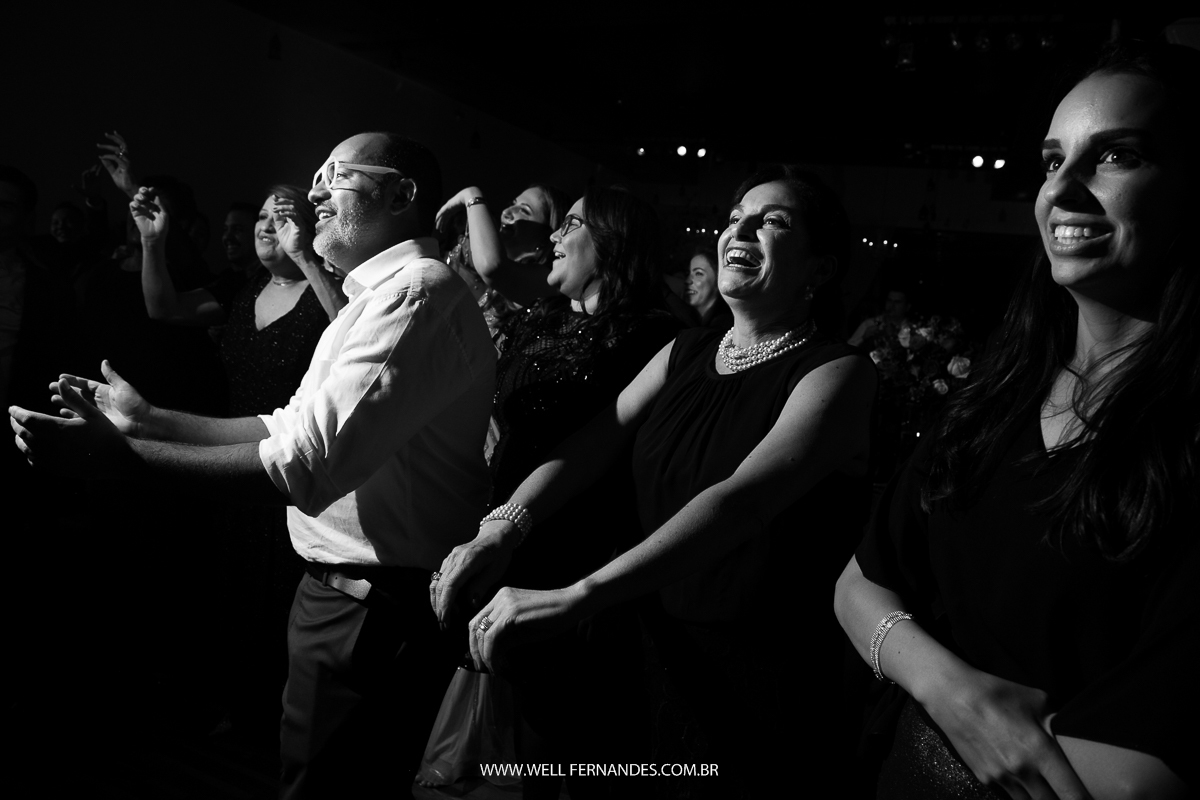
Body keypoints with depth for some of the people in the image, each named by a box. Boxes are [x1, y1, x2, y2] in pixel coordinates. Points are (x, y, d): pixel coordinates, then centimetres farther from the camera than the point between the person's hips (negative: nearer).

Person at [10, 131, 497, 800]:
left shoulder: (418, 292, -20)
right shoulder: (382, 293, 15)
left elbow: (307, 464, -27)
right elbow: (293, 426, 15)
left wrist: (119, 456, -22)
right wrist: (148, 418, 11)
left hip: (376, 611, -9)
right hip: (344, 588, 9)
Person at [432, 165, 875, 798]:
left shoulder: (837, 371, -15)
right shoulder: (687, 351, 4)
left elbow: (744, 499, -30)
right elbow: (594, 442, -4)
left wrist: (575, 598, -38)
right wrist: (502, 530, -22)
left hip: (767, 669, -5)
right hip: (666, 643, 6)